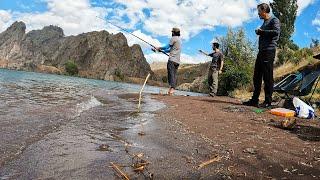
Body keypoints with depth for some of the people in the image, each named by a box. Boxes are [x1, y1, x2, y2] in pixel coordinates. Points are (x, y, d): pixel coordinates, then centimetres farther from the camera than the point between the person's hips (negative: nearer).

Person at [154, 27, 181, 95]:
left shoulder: (174, 38, -2)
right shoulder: (179, 40, 26)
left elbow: (167, 47, -1)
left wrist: (159, 48, 15)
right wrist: (162, 50, 31)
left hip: (172, 59, -8)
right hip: (177, 61, 8)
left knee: (171, 73, -13)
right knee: (174, 75, 3)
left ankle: (172, 88, -23)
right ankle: (173, 88, -1)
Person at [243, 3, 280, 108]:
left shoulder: (274, 20, -1)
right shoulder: (264, 23, 24)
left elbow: (276, 32, -17)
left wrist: (262, 31, -9)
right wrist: (259, 33, 8)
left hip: (269, 51, -9)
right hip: (261, 51, 9)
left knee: (267, 77, -9)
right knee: (257, 77, 7)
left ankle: (268, 102, -4)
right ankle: (254, 100, 12)